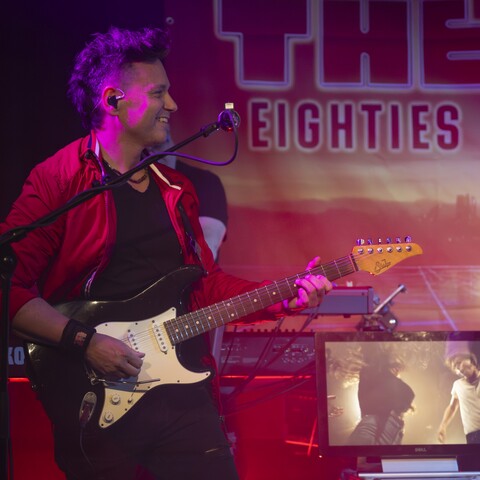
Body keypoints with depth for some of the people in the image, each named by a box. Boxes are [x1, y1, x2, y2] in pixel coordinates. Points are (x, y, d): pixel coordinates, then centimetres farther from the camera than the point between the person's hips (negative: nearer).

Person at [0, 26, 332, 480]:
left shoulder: (176, 188, 15)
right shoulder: (58, 181, -8)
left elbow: (206, 283, 18)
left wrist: (283, 297, 6)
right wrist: (85, 340, -19)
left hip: (183, 390, 6)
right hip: (97, 403, -6)